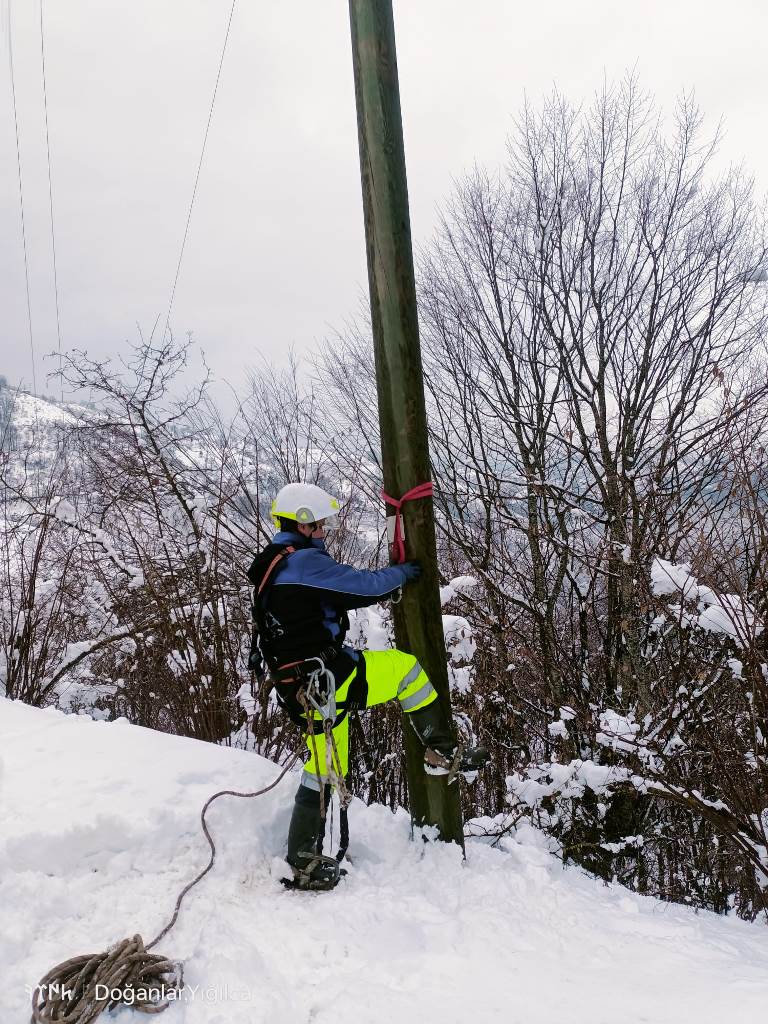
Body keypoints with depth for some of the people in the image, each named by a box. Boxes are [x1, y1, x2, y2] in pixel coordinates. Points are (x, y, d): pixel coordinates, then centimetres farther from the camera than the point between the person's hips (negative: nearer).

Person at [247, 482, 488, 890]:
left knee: (323, 769, 16)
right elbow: (361, 585, -15)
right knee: (406, 668, 2)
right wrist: (403, 573, 2)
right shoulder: (305, 561, -16)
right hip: (326, 676, -10)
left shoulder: (272, 565, 17)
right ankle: (441, 752, 9)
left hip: (300, 685, 10)